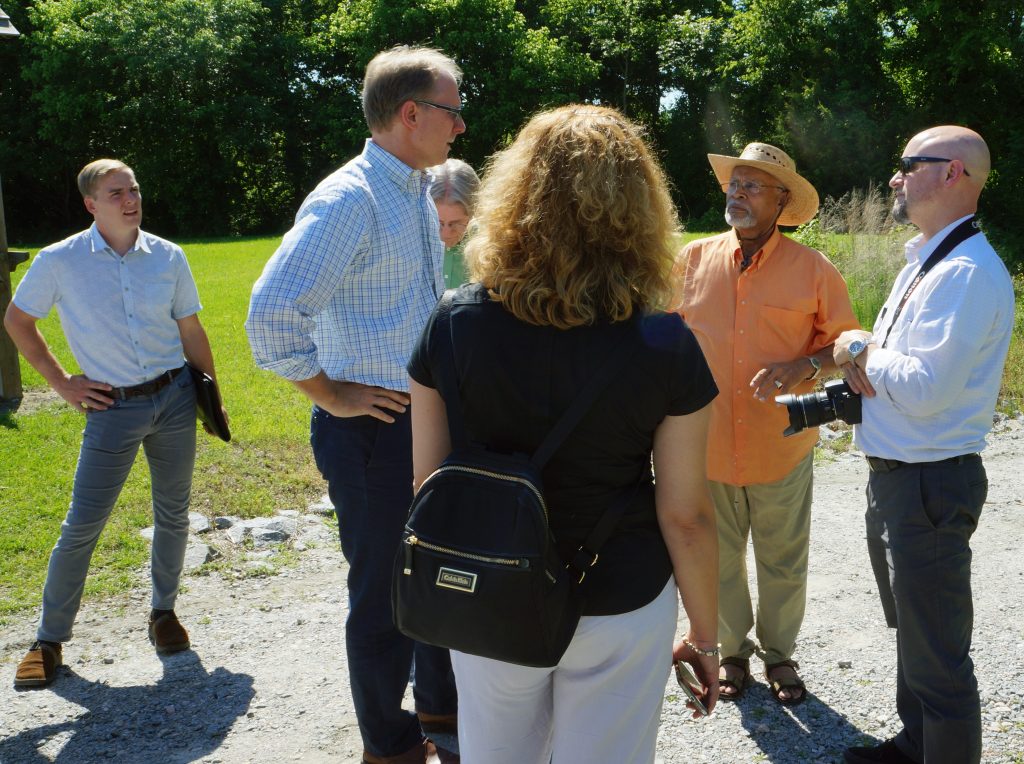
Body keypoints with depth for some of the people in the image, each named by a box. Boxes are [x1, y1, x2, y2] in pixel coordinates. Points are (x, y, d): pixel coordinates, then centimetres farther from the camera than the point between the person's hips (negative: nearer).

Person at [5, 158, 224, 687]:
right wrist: (62, 383, 3)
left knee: (173, 514, 11)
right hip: (112, 407, -2)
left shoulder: (168, 257, 2)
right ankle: (49, 639, 14)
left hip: (175, 398, 3)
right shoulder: (59, 261, -5)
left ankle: (163, 612, 32)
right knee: (81, 528, -2)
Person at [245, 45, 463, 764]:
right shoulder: (350, 200, -19)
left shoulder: (420, 194, 11)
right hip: (373, 427, -9)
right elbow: (272, 313, -27)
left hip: (429, 417, 9)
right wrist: (332, 395, -17)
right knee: (385, 593, 6)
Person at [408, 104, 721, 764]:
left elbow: (426, 483, -5)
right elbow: (685, 516, -12)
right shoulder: (665, 347, -17)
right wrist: (705, 635, 3)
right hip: (620, 607, -1)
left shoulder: (455, 325, -13)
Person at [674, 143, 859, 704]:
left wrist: (806, 366, -17)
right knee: (720, 560, 14)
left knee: (783, 562, 12)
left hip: (782, 447, -1)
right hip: (707, 443, 2)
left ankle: (779, 652, 34)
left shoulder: (812, 269, -5)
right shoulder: (693, 260, 1)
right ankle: (733, 650, 35)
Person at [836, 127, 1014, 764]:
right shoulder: (923, 263, 12)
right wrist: (864, 364, -6)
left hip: (929, 485, -11)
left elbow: (924, 388, -29)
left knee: (937, 657, 1)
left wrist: (860, 350, -13)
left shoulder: (969, 273, -21)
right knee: (911, 633, 26)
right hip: (893, 474, 11)